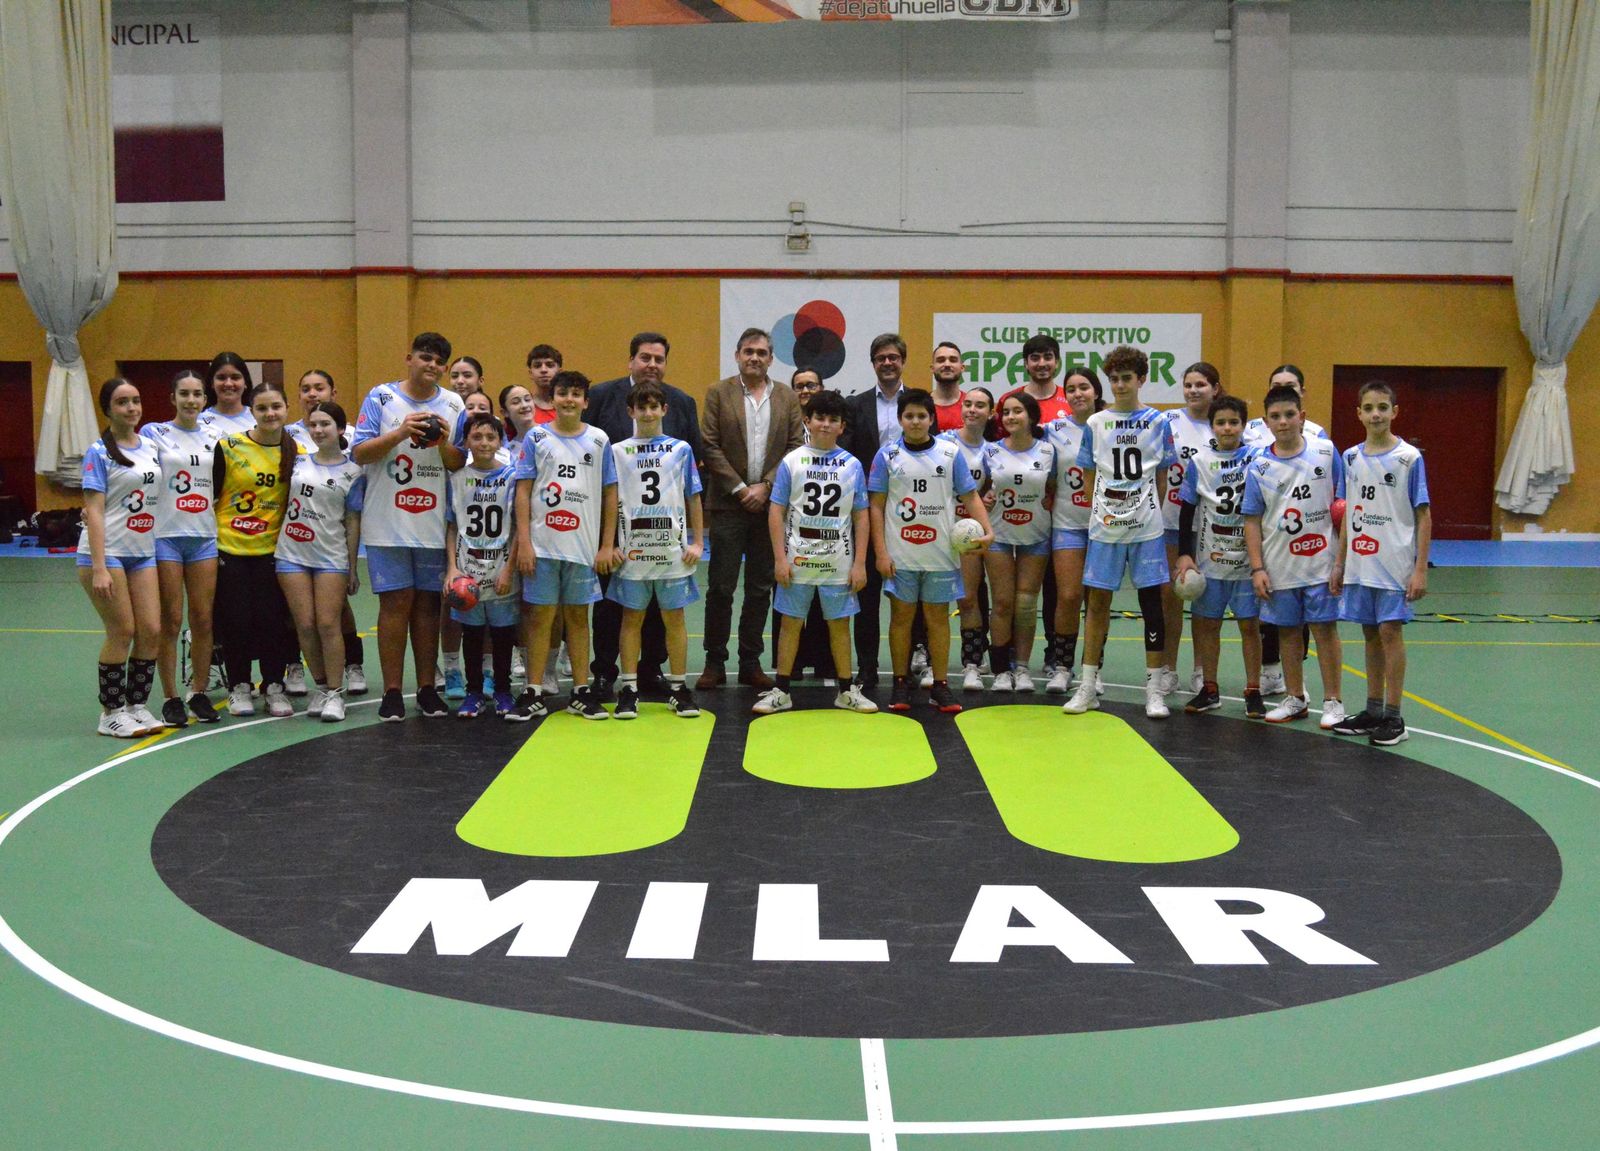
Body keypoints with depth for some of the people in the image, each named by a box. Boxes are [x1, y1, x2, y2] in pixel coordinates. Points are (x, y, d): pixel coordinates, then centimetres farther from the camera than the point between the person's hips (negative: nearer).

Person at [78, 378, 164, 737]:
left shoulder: (151, 446, 11)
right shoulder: (99, 452, -6)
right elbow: (94, 511, -12)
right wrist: (99, 568, -18)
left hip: (143, 552, 6)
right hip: (106, 552, -6)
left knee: (151, 630, 0)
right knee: (122, 631, -4)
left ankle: (137, 705, 13)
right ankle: (111, 712, 8)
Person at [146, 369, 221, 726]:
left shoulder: (214, 437, 11)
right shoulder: (155, 434, 0)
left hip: (205, 536, 3)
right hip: (165, 535, -3)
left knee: (203, 620, 4)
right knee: (171, 621, -1)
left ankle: (199, 693, 15)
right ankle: (171, 698, 7)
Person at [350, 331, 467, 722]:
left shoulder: (453, 405, 9)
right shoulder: (381, 398, 1)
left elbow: (460, 465, 8)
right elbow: (359, 453, -6)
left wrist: (444, 443, -12)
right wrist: (401, 433, -19)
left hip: (434, 525, 3)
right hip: (388, 524, -3)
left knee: (428, 602, 6)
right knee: (396, 601, -4)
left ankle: (427, 689, 14)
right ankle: (392, 692, 3)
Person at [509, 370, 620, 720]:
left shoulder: (599, 441, 6)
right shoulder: (536, 438, 2)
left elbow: (610, 494, 7)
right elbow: (523, 491, 0)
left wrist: (607, 545, 2)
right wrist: (523, 542, -7)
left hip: (584, 547, 1)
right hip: (542, 546, -1)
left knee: (578, 616, 9)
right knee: (540, 616, 2)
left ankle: (581, 693, 16)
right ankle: (534, 695, 9)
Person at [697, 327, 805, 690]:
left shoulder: (786, 396, 9)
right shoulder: (719, 393, 2)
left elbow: (796, 446, 3)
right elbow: (710, 446, -3)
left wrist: (766, 486, -8)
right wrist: (739, 488, -9)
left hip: (771, 505, 2)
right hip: (728, 504, -2)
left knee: (760, 588, 7)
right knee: (721, 587, -1)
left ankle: (751, 663, 15)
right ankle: (715, 663, 8)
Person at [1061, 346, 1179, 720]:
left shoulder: (1157, 422, 3)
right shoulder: (1095, 424, 6)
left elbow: (1162, 477, 8)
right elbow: (1089, 477, 10)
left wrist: (1150, 512, 3)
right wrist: (1103, 510, 0)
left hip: (1146, 526, -1)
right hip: (1104, 527, 1)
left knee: (1151, 601, 1)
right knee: (1098, 602, 4)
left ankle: (1154, 689, 8)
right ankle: (1088, 685, 12)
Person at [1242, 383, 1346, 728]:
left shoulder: (1325, 452, -2)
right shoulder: (1259, 467, 0)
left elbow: (1343, 503, 4)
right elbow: (1252, 520, 2)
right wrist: (1257, 568, -5)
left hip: (1321, 561, -2)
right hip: (1279, 565, 2)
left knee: (1325, 628, 1)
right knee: (1287, 630, 11)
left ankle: (1332, 701, 11)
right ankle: (1295, 699, 24)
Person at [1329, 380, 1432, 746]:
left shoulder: (1409, 458, -6)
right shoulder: (1351, 458, 7)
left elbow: (1423, 515, -6)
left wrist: (1420, 569, -11)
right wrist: (1340, 563, 12)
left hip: (1394, 564, -5)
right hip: (1359, 565, 5)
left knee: (1390, 632, -4)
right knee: (1370, 634, 11)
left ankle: (1393, 716, 4)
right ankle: (1373, 711, 20)